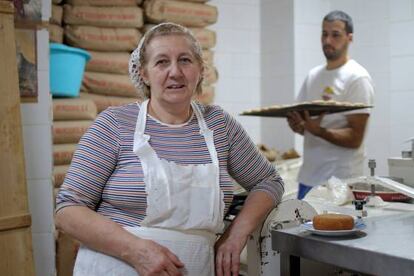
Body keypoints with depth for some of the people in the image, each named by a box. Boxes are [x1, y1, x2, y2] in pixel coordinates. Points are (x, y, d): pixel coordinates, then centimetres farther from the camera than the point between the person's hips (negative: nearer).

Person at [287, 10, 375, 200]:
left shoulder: (357, 78, -10)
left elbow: (354, 138, -15)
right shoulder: (313, 75, 10)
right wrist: (297, 123, -9)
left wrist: (317, 130, -30)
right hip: (308, 176, 6)